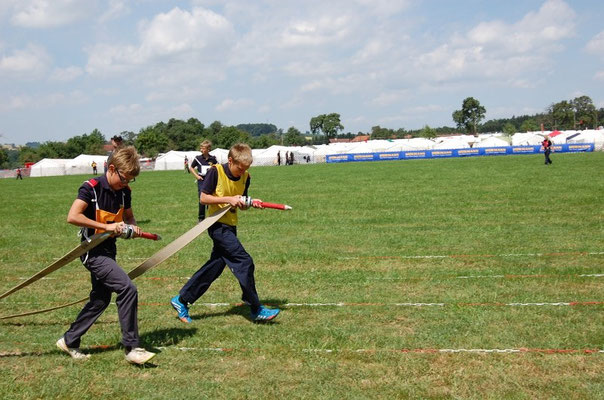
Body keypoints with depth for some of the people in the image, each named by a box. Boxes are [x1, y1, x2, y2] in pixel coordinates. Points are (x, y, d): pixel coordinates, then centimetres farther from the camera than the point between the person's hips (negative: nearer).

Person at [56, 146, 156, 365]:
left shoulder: (124, 191, 4)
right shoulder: (91, 188, -17)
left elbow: (129, 216, 20)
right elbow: (72, 216, -26)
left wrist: (132, 226, -4)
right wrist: (106, 226, -27)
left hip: (108, 251, 9)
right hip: (93, 251, -9)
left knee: (100, 300, 17)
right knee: (128, 290, -19)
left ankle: (69, 341, 33)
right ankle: (132, 348, -12)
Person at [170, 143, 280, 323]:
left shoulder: (245, 177, 5)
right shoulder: (216, 171, -13)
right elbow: (204, 198, -13)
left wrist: (251, 204, -8)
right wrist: (228, 199, -21)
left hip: (230, 226, 8)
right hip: (218, 225, -8)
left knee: (214, 267, 10)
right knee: (244, 262, -13)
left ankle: (181, 300, 21)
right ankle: (256, 310, -4)